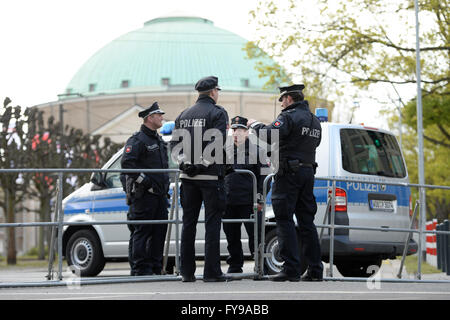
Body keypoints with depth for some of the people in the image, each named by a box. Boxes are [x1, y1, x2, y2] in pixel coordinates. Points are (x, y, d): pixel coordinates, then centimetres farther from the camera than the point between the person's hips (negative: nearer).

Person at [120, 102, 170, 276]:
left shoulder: (159, 140, 20)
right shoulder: (137, 140, -10)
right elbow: (126, 163, -20)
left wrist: (164, 187, 20)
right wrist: (144, 181, -19)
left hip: (160, 194, 9)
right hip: (144, 195, -9)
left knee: (159, 231, 9)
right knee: (141, 232, -6)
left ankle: (155, 267, 16)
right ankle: (140, 269, -4)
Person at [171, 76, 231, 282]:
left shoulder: (184, 115, 13)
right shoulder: (218, 113, -5)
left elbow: (174, 144, 7)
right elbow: (218, 144, -17)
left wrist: (185, 162, 1)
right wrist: (203, 164, -13)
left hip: (188, 176, 5)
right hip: (211, 175, -5)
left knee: (188, 222, 9)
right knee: (212, 222, -1)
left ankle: (187, 271, 9)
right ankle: (211, 271, -4)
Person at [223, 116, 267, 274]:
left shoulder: (256, 151, 1)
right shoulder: (227, 152, 16)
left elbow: (263, 176, -2)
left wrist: (259, 199, -10)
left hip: (248, 202, -5)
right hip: (229, 203, 5)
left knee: (254, 234, -5)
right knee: (232, 236, 9)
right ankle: (235, 265, 19)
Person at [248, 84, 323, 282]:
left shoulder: (289, 117, -11)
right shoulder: (314, 121, 17)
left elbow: (270, 135, -23)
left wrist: (255, 125, -3)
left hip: (289, 174, -8)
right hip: (308, 172, 8)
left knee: (285, 221, -6)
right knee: (307, 222, 11)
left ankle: (291, 269, -11)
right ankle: (315, 270, 9)